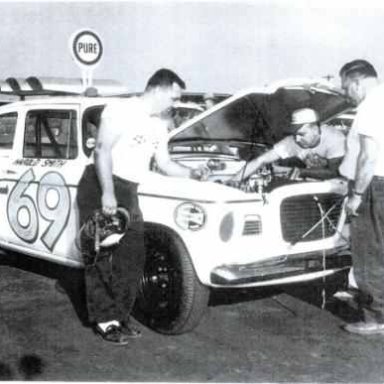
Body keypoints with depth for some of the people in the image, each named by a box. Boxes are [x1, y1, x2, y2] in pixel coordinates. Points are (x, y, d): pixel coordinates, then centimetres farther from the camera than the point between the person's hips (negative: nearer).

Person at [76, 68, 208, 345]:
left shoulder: (159, 126, 14)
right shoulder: (121, 109, -11)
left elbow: (165, 164, 20)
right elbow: (103, 149, -18)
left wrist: (192, 173, 4)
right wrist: (107, 193, -25)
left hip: (128, 192, 8)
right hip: (100, 187, -8)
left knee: (132, 257, 5)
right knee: (100, 257, -3)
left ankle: (121, 316, 17)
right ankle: (105, 320, 4)